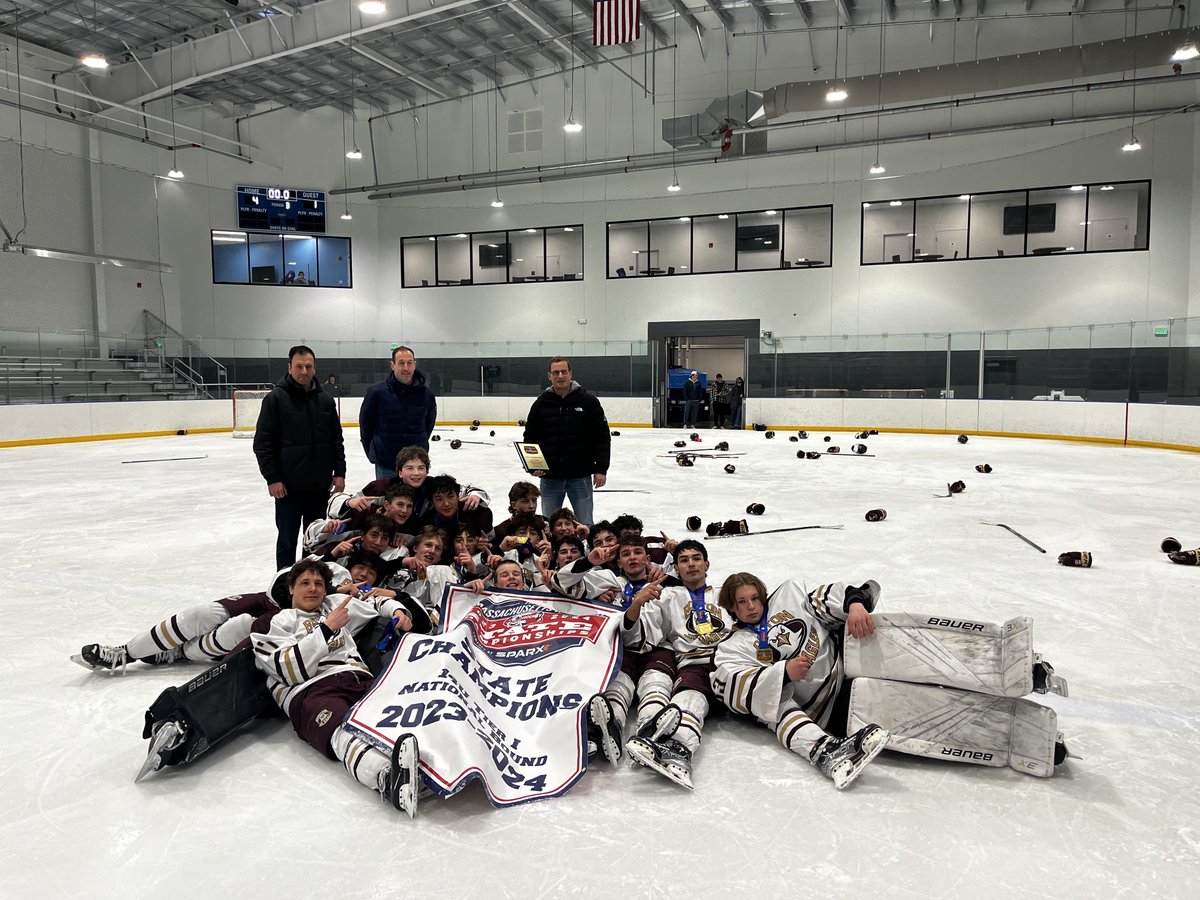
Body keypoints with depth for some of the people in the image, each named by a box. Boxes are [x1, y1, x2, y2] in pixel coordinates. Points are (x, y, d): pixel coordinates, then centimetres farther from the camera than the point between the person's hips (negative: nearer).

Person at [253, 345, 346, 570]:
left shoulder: (326, 400, 7)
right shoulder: (275, 398, -6)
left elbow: (337, 439, 12)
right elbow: (262, 443, -8)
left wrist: (339, 472, 5)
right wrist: (272, 478, -12)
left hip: (320, 485, 4)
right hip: (288, 486, -4)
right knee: (287, 539, 6)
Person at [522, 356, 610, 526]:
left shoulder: (588, 401, -2)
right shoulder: (541, 404, 3)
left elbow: (602, 437, -1)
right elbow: (530, 438, 9)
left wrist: (601, 469, -5)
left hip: (580, 476, -2)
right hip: (550, 477, 2)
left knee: (585, 525, 6)